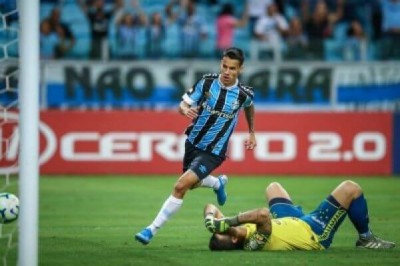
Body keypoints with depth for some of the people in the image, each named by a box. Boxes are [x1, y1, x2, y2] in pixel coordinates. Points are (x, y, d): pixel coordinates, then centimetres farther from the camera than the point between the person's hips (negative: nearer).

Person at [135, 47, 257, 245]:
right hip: (193, 143, 4)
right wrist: (186, 109, -32)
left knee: (181, 186, -19)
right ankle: (218, 183, 61)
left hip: (213, 152, -4)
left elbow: (249, 107, 13)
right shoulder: (207, 82, -11)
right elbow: (183, 104, -8)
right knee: (192, 183, 27)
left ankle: (152, 229, -11)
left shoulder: (244, 94, -13)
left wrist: (252, 133, 21)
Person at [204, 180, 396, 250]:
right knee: (351, 189, -8)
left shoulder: (240, 232, -22)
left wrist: (211, 221, -34)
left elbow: (210, 207, -14)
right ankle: (366, 238, 18)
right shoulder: (255, 243, -43)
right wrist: (230, 221, -59)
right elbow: (263, 214, -62)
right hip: (313, 232, -8)